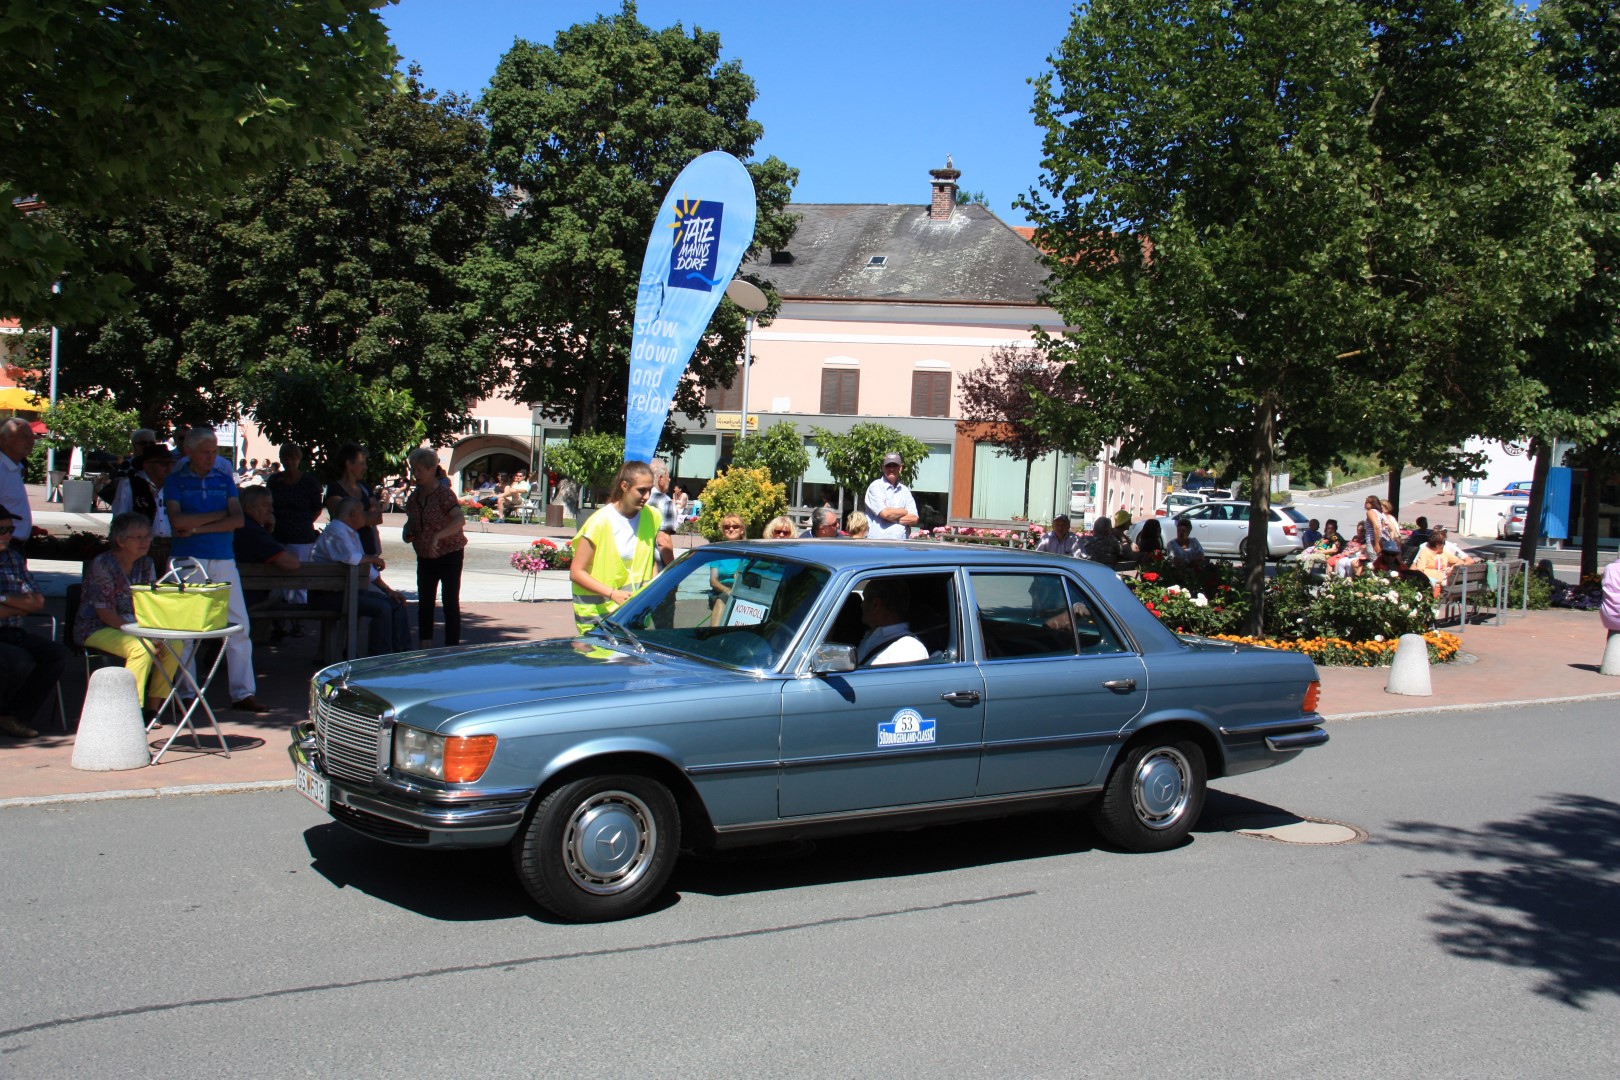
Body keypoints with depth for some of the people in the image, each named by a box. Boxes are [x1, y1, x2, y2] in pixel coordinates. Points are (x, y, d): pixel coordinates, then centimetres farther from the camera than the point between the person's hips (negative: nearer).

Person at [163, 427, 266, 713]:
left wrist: (198, 527, -9)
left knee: (239, 627, -3)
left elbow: (238, 520, 0)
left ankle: (243, 692, 1)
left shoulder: (224, 479, 12)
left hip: (224, 560, 3)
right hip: (187, 560, -2)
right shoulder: (175, 480, 4)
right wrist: (220, 514, -5)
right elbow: (178, 521, -11)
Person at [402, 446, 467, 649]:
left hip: (449, 554, -7)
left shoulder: (443, 493, -18)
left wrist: (437, 537, -43)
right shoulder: (414, 496, 3)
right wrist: (409, 532, -3)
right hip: (425, 557, 7)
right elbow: (412, 521, 20)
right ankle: (424, 646, 15)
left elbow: (460, 520, -34)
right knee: (424, 602, 9)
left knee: (451, 602, -4)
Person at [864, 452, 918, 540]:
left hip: (901, 543, 5)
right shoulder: (875, 486, 0)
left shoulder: (905, 490, 15)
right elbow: (885, 513, -13)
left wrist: (893, 518, -9)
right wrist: (904, 511, 3)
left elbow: (914, 519, 5)